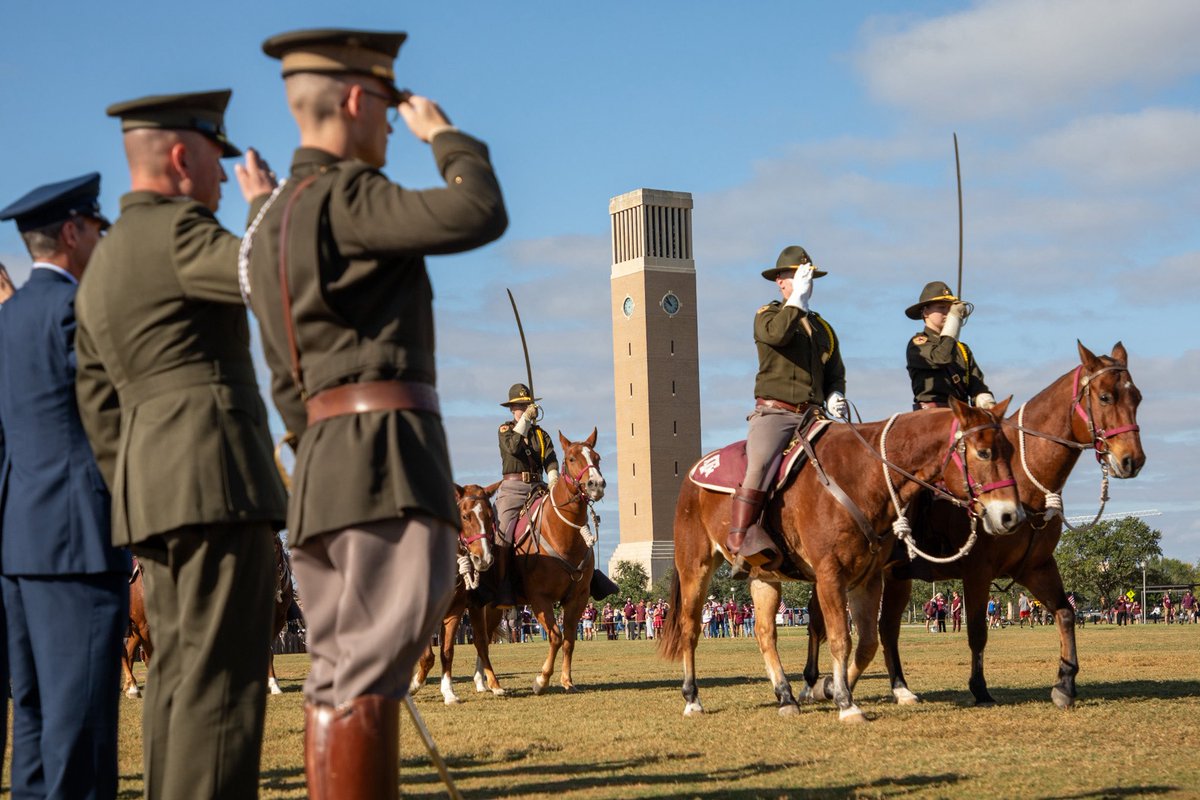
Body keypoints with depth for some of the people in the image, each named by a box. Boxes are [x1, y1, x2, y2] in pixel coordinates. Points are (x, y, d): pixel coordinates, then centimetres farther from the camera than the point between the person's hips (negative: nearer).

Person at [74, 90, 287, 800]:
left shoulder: (99, 270, 21)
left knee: (179, 677, 10)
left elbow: (99, 412, 21)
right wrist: (266, 203, 0)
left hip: (153, 491, 9)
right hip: (219, 477, -9)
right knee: (223, 678, -11)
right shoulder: (177, 230, -7)